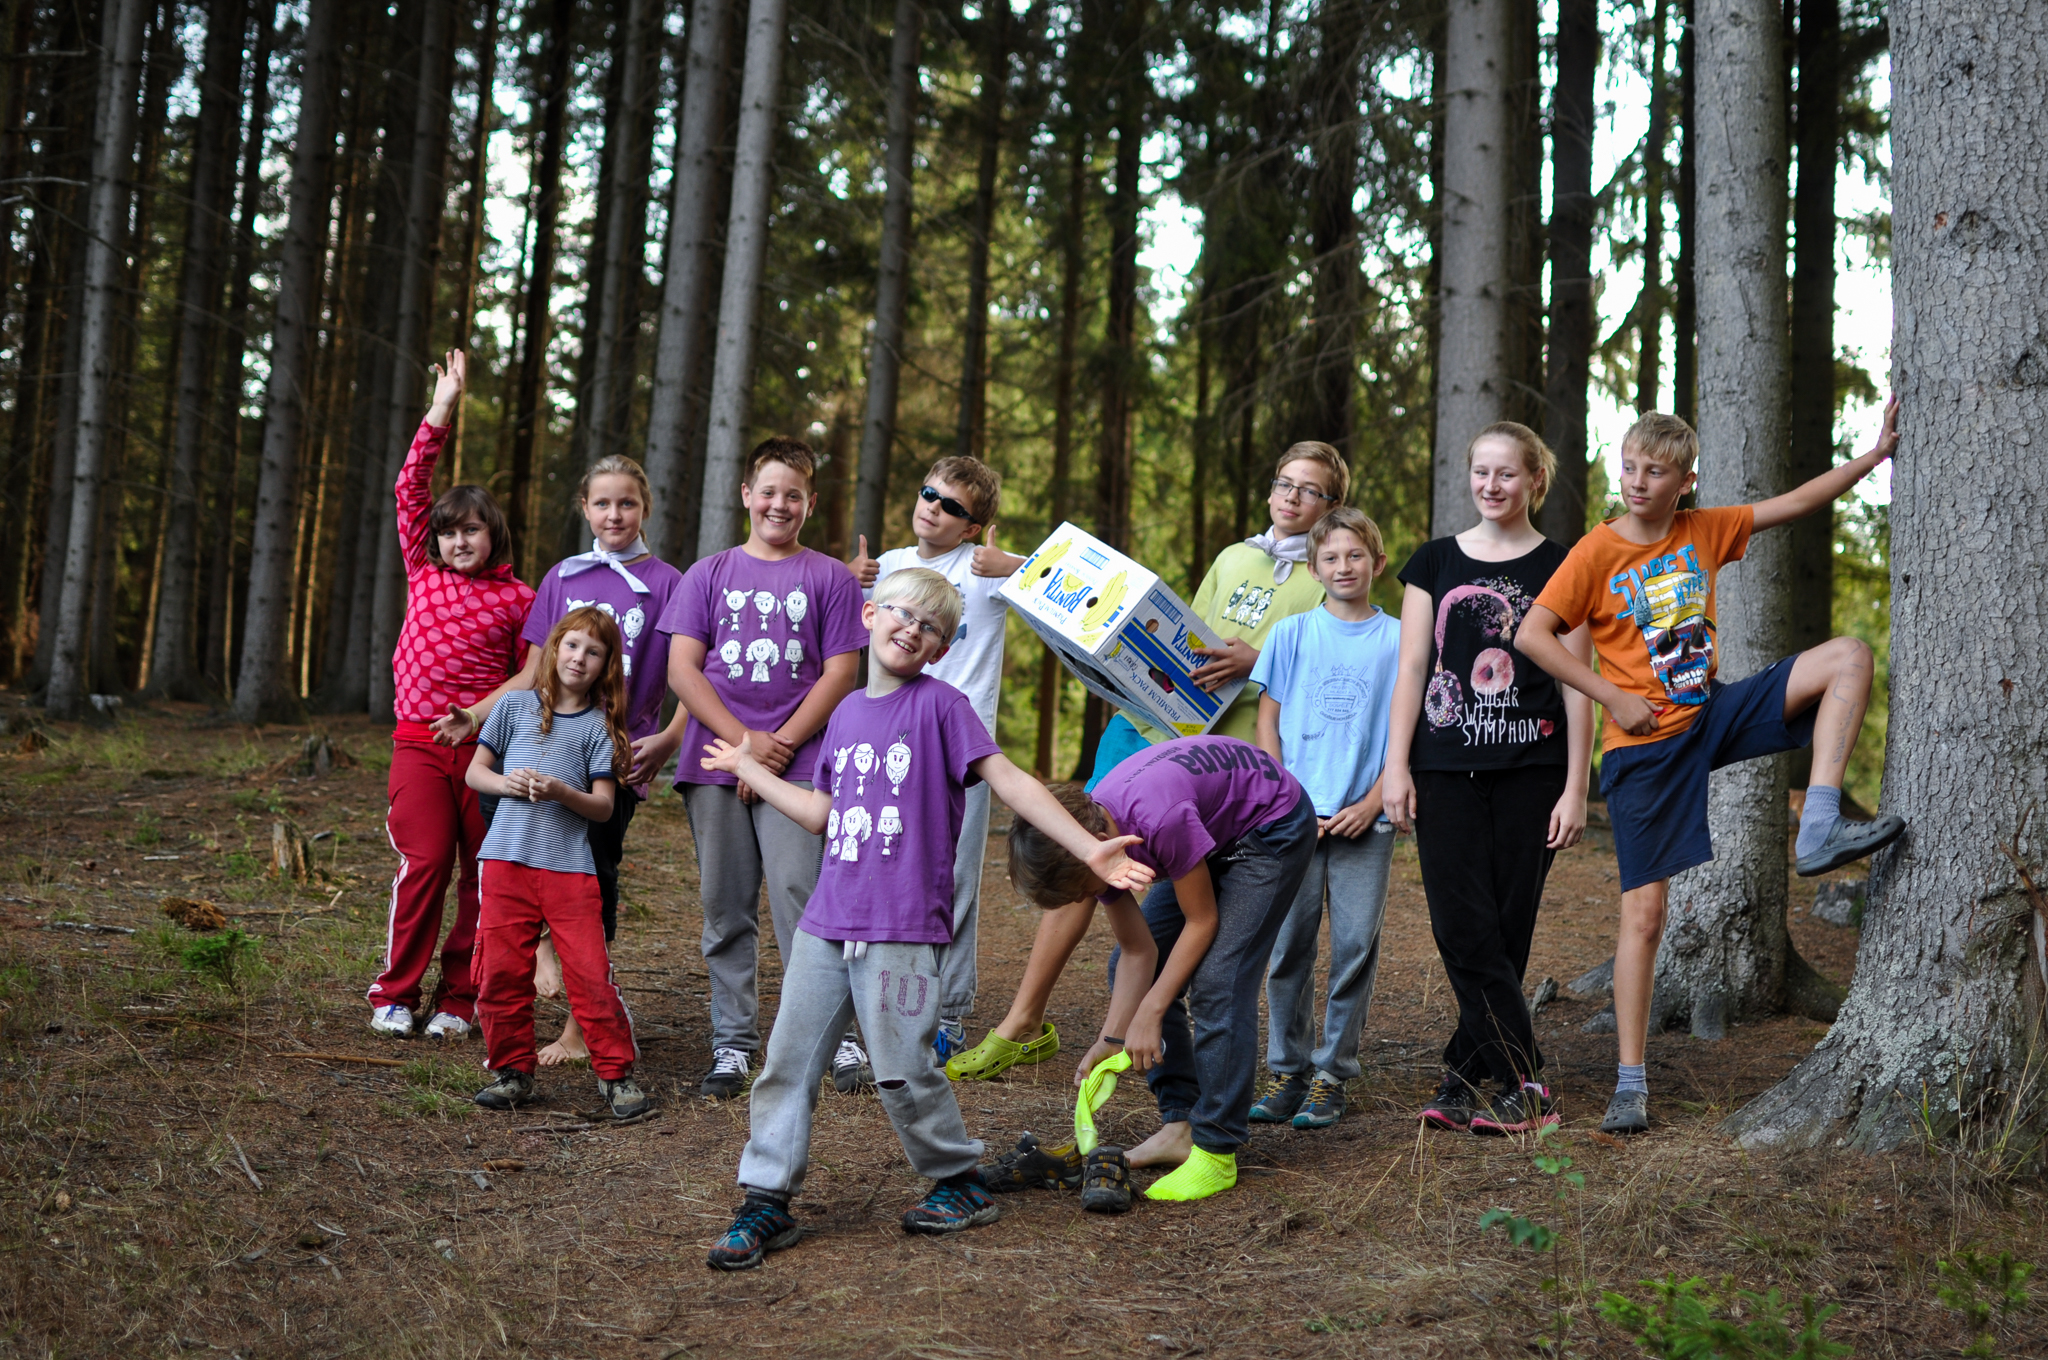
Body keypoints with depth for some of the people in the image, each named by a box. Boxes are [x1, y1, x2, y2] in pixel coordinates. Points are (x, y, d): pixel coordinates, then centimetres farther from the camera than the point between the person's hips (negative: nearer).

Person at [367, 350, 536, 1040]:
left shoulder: (516, 597, 4)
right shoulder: (422, 572, 9)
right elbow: (411, 489, 5)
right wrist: (442, 408, 1)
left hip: (488, 745, 0)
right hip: (420, 742, 0)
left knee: (484, 874, 2)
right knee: (424, 863, -8)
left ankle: (458, 999, 13)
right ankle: (395, 995, 5)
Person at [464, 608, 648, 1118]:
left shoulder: (600, 725, 7)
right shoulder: (516, 705, 11)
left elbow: (603, 806, 2)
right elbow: (474, 772, 12)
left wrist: (564, 793, -17)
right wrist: (507, 783, -8)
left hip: (570, 866, -1)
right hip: (507, 860, 1)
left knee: (590, 972, -6)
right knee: (501, 970, 2)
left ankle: (616, 1072, 6)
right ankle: (512, 1070, 17)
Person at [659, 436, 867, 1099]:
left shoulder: (829, 578, 8)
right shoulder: (709, 574, 12)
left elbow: (840, 674, 2)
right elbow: (682, 670, 4)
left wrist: (780, 745, -7)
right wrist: (743, 740, -8)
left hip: (797, 766, -2)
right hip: (714, 765, 2)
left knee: (802, 900, -11)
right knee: (726, 911, 5)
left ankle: (837, 1036, -1)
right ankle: (733, 1043, 12)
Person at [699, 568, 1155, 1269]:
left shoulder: (940, 704, -4)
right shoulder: (846, 713, 14)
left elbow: (1010, 780, -9)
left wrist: (1089, 849, -16)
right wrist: (746, 766, 30)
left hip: (904, 928, -6)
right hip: (826, 921, 6)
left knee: (902, 1070, -1)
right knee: (789, 1061, 4)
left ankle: (961, 1180, 21)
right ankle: (767, 1201, 14)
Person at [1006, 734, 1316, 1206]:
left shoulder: (1158, 820, -38)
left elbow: (1201, 921, -24)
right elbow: (1138, 951, -6)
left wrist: (1149, 1015, -21)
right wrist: (1113, 1038, -14)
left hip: (1274, 824, -8)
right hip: (1215, 833, 8)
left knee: (1217, 981, -19)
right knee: (1128, 968, 3)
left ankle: (1217, 1152, -12)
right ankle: (1180, 1124, 7)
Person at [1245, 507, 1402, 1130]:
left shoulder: (1398, 640, 4)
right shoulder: (1291, 633, 6)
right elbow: (1267, 719, 7)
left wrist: (1373, 802, -8)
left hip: (1365, 819, -1)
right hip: (1293, 814, 1)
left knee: (1355, 946, 0)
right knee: (1288, 944, 1)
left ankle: (1332, 1074, 9)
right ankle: (1285, 1071, 12)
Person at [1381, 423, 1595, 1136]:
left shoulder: (1562, 568, 5)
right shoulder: (1435, 561, 11)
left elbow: (1576, 685, 3)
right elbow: (1411, 670, 9)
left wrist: (1575, 788, -3)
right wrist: (1396, 766, 1)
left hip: (1530, 770, -1)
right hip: (1447, 770, 2)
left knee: (1507, 929, 0)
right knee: (1464, 929, -6)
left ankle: (1469, 1079, 8)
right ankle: (1521, 1086, 0)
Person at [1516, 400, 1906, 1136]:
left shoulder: (1704, 531, 4)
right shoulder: (1598, 551, -10)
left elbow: (1795, 502, 9)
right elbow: (1532, 634, -15)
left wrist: (1875, 453, 3)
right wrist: (1615, 697, -16)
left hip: (1712, 714, 5)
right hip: (1644, 745, -5)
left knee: (1848, 656, -10)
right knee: (1643, 914, -6)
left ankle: (1820, 830, -15)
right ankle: (1631, 1082, 3)